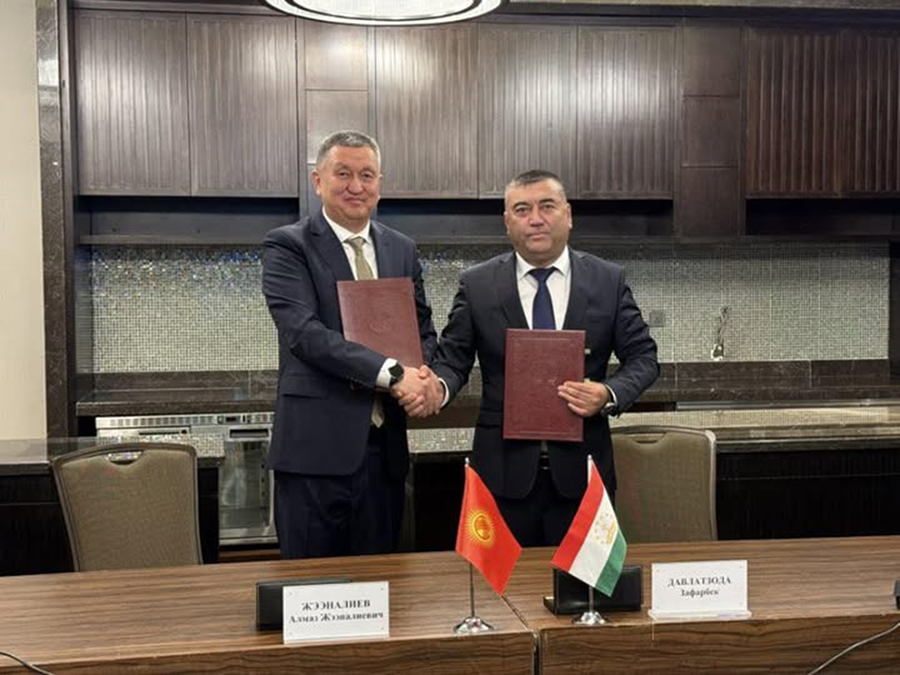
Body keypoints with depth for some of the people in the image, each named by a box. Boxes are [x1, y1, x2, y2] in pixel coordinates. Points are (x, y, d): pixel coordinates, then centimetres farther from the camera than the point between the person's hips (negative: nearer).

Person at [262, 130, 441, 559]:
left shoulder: (402, 250, 13)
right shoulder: (287, 246, -4)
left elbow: (424, 331, 17)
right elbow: (304, 332, -17)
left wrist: (423, 377, -6)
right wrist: (393, 373, -22)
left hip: (385, 447, 5)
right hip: (316, 448, -5)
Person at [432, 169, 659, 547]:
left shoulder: (609, 281, 1)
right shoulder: (477, 285, 1)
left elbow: (643, 357, 3)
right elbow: (452, 358, 2)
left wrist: (610, 394, -16)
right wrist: (438, 388, -20)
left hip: (580, 469, 1)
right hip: (505, 470, 0)